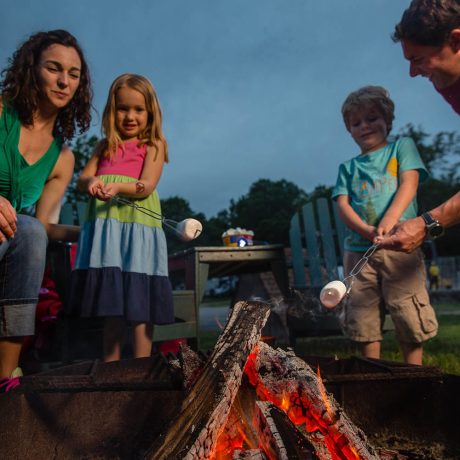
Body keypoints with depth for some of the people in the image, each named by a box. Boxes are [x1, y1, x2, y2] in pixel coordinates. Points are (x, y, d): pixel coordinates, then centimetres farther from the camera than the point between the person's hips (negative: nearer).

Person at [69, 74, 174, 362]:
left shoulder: (154, 145, 7)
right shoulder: (106, 146, 19)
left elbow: (146, 186, -6)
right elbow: (82, 179, 9)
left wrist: (117, 188, -25)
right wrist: (92, 182, -16)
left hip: (138, 227, -4)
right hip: (105, 227, 4)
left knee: (139, 298, -6)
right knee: (112, 298, 8)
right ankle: (111, 366, 18)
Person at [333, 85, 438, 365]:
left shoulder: (402, 147, 12)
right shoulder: (348, 168, 18)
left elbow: (409, 185, -4)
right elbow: (342, 204, 5)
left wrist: (388, 221, -21)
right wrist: (366, 230, -15)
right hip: (358, 248, 3)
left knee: (408, 316, -3)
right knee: (364, 317, 4)